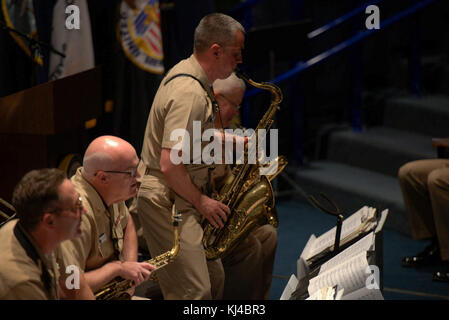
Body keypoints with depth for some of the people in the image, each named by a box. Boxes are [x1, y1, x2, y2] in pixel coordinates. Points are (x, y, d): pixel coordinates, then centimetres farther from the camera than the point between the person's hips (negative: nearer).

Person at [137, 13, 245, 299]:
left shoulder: (190, 75, 11)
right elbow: (169, 165, -27)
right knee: (194, 293, -14)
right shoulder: (190, 93, -22)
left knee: (214, 280, 13)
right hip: (165, 202, -11)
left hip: (182, 198, 11)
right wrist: (201, 202, -14)